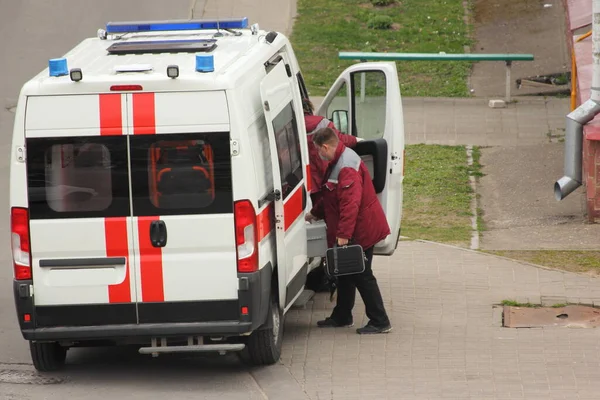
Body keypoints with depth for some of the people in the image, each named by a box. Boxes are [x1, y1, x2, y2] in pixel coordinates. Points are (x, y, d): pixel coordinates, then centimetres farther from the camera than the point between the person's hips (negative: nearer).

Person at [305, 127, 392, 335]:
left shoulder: (347, 167, -24)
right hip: (354, 232, 10)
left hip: (360, 232, -10)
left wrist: (344, 234, -33)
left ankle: (380, 322, -1)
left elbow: (350, 203, -31)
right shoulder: (337, 163, 12)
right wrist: (314, 213, 39)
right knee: (346, 273, 18)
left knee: (362, 276, -5)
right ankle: (342, 316, 30)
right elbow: (330, 197, 29)